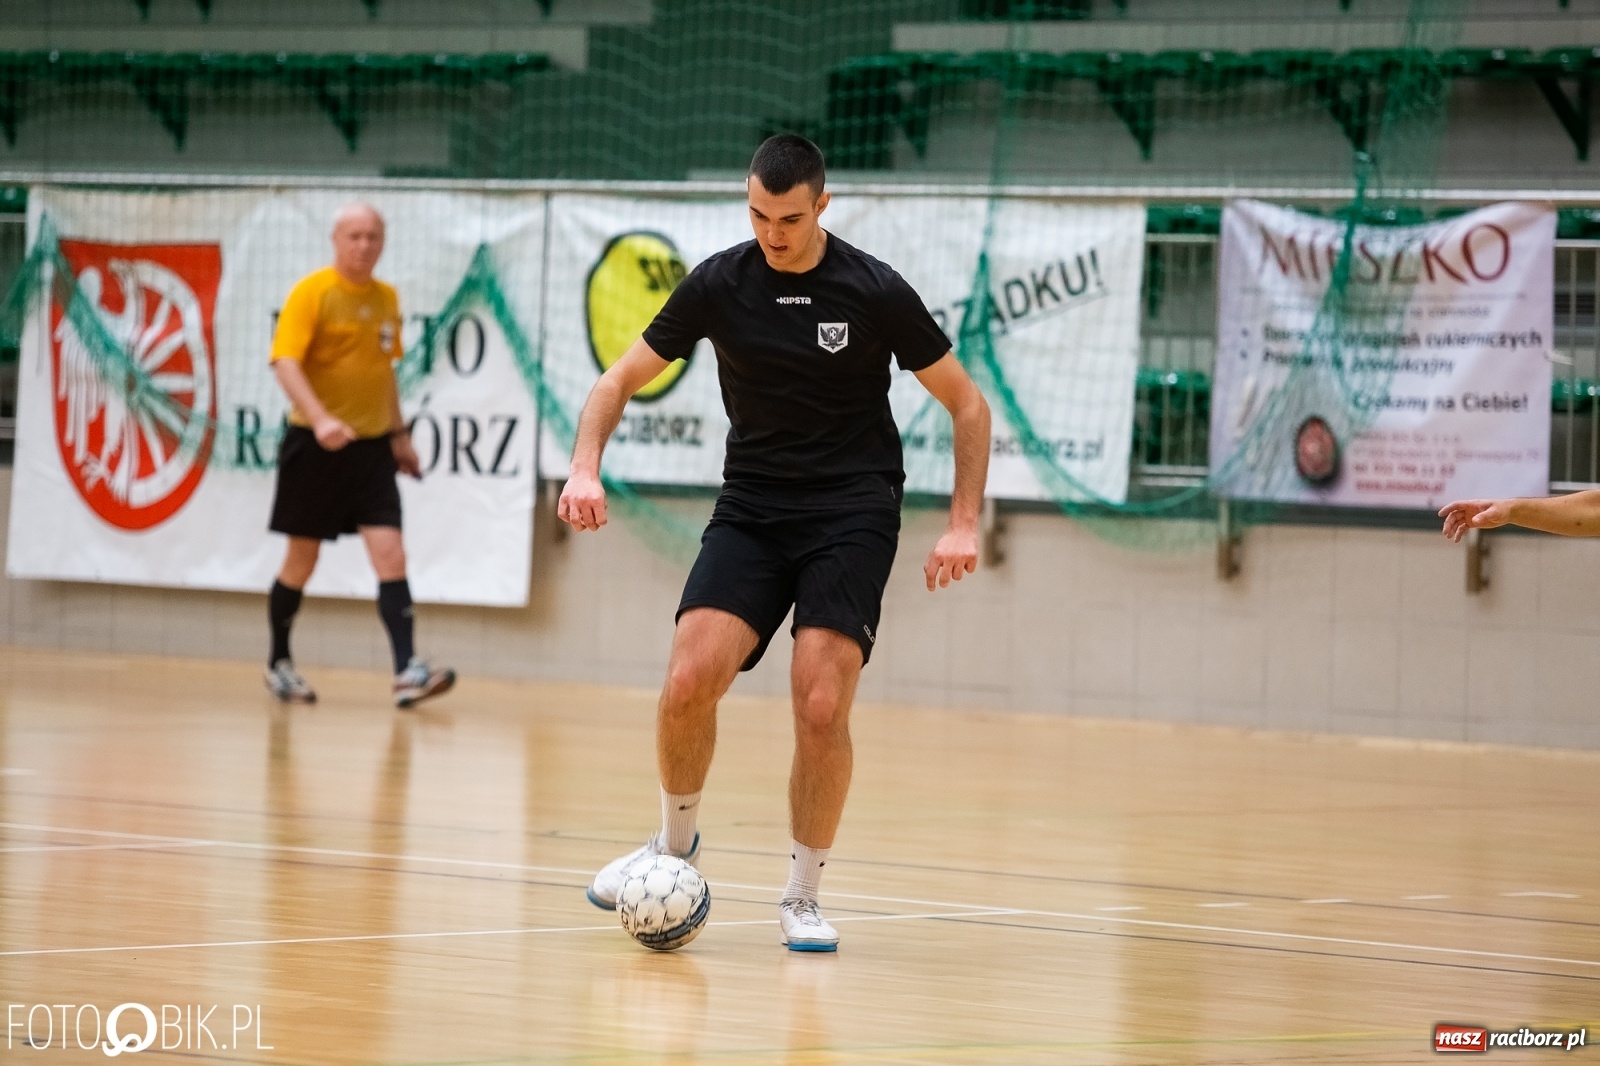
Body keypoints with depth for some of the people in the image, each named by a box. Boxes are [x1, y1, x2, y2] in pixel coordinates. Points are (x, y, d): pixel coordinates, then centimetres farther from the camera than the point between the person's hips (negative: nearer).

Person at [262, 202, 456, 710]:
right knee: (302, 559, 7)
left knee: (390, 554, -10)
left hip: (371, 445, 4)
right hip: (315, 445, -4)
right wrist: (320, 419, -31)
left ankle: (407, 672, -18)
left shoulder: (386, 298, 10)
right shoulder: (311, 292, -9)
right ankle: (279, 664, 25)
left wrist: (399, 433, 21)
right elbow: (285, 362, -18)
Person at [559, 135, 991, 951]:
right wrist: (585, 469, -13)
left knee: (821, 705, -18)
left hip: (853, 514, -2)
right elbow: (620, 381, 6)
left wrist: (964, 524, -8)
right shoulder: (719, 285, -3)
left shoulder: (874, 292, -9)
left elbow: (967, 405, 2)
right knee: (690, 679, -18)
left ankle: (803, 894, 1)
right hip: (751, 509, 2)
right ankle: (675, 841, 9)